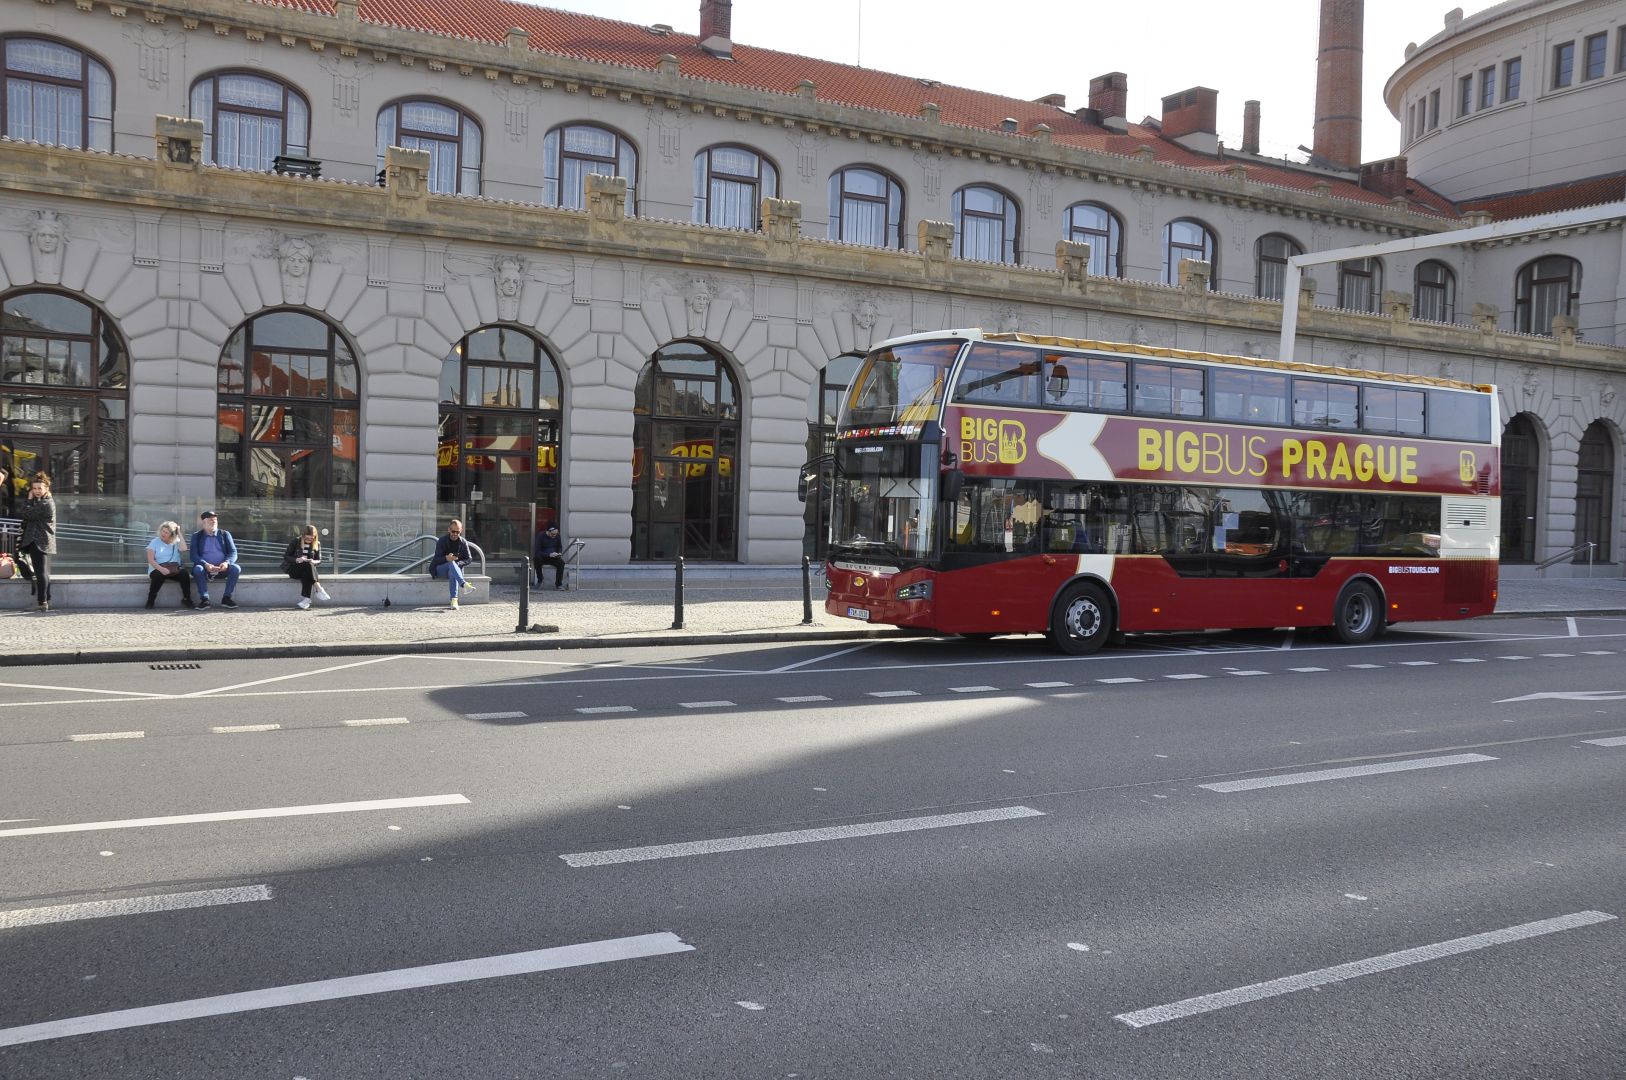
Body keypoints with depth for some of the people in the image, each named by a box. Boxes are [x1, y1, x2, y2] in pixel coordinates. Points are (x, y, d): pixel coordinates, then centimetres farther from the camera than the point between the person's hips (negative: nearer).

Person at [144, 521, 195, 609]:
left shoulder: (176, 542, 14)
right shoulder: (155, 542, 7)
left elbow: (183, 549, -10)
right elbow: (151, 560, -4)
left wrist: (179, 533, -1)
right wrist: (161, 569, -22)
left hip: (174, 570, 2)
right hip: (158, 569, -2)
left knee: (184, 573, -30)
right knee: (159, 575, -37)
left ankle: (187, 599, -19)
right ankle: (150, 601, -23)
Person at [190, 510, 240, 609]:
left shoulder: (225, 534, 11)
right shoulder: (196, 536, 8)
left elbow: (233, 552, 1)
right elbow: (193, 555, -4)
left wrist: (226, 562, -22)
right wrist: (205, 564, -25)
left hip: (222, 569, 1)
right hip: (205, 569, -1)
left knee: (236, 568, -28)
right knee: (198, 569, -34)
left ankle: (226, 598, -23)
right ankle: (204, 599, -28)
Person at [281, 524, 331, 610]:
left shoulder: (317, 544, 4)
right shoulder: (295, 541, -3)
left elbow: (319, 560, 7)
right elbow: (286, 556, -3)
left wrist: (313, 562, -18)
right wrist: (297, 559, -23)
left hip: (308, 568, 2)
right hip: (293, 568, -2)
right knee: (307, 566, -36)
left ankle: (306, 600, -43)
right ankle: (318, 589, -40)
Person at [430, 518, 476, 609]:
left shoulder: (463, 543, 3)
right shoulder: (442, 541, -4)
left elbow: (468, 559, 1)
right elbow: (436, 559, -11)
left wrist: (457, 563, -19)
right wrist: (446, 558, -33)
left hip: (456, 568, 1)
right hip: (440, 569, -1)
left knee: (452, 573, -37)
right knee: (451, 563, -36)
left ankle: (454, 600, -48)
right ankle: (464, 584, -57)